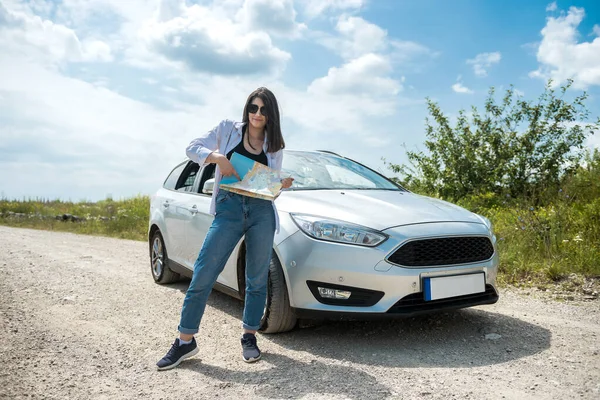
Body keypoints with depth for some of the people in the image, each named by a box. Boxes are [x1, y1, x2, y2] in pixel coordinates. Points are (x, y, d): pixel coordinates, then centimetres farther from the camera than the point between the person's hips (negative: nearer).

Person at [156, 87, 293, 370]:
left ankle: (249, 337, 23)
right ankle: (185, 341, 8)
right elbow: (193, 148, 5)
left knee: (257, 279, 6)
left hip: (262, 212, 2)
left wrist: (283, 185, -4)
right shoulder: (228, 130, 10)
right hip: (228, 208, -2)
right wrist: (217, 158, -13)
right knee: (203, 274, -5)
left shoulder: (275, 146, 15)